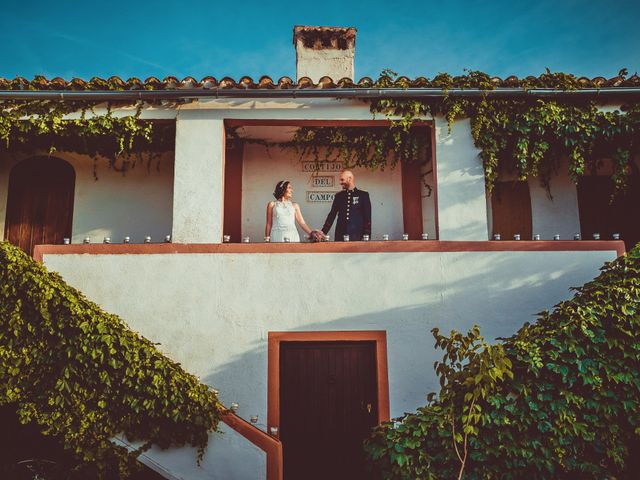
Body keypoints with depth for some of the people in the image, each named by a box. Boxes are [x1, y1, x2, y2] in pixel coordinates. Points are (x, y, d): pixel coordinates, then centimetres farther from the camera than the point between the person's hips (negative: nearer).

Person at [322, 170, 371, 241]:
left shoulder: (363, 195, 3)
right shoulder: (339, 196, 11)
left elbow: (367, 217, 1)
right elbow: (332, 215, 11)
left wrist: (367, 236, -7)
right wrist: (323, 232, 2)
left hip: (357, 236, -2)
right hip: (340, 235, 3)